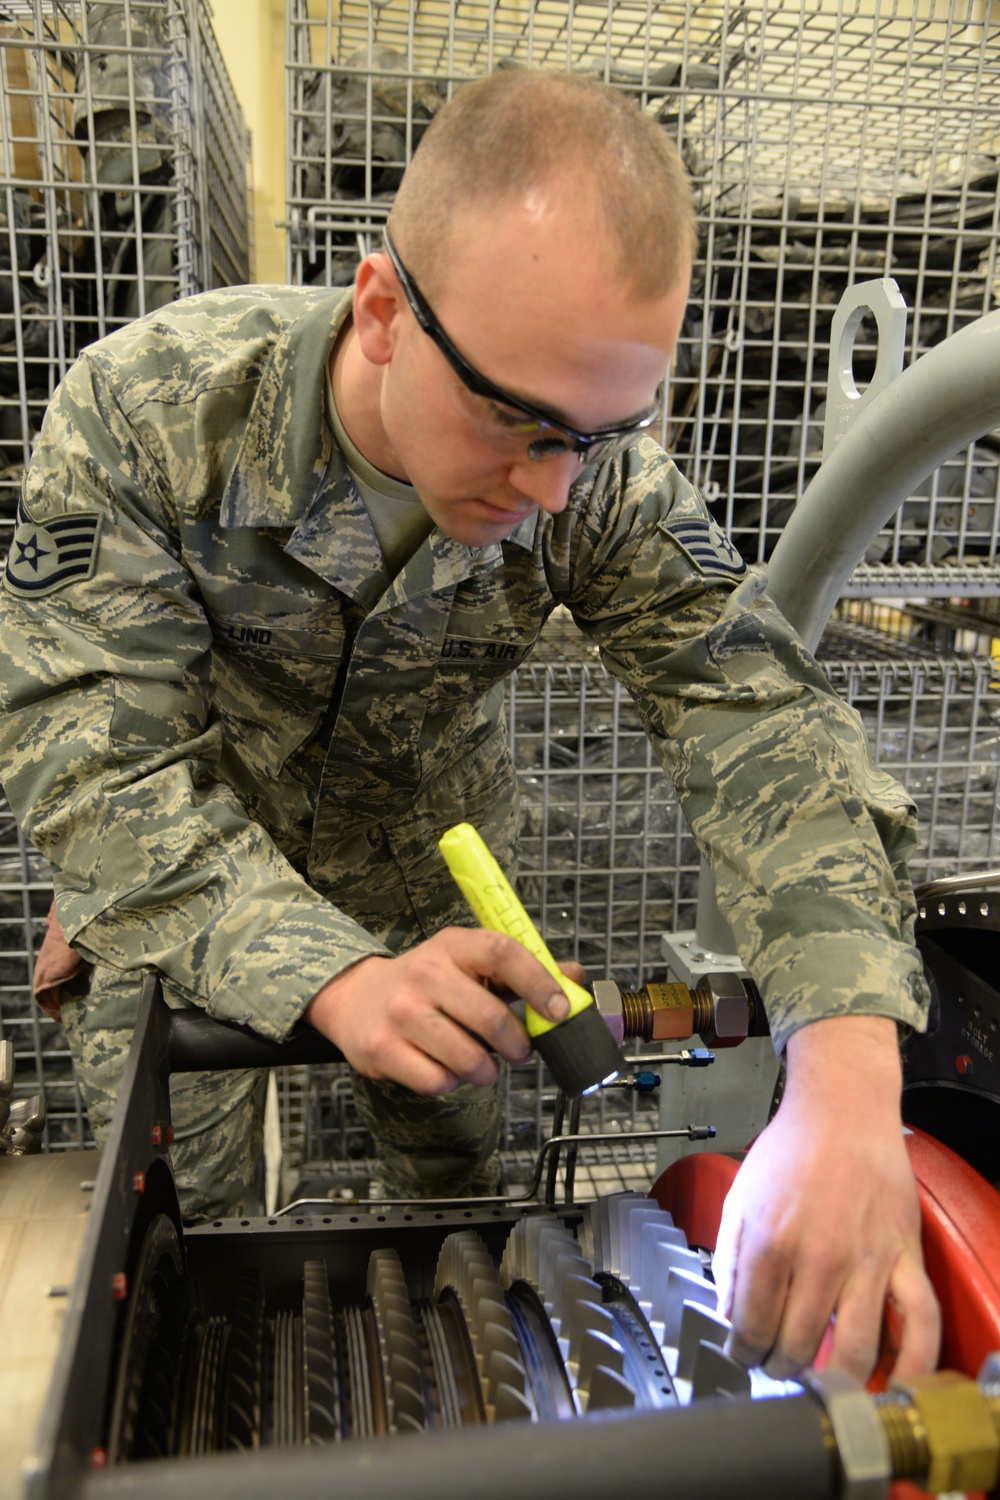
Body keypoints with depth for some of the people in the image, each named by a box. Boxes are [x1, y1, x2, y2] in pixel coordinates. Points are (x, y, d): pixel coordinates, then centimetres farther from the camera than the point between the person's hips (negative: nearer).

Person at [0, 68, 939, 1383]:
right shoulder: (146, 411, -30)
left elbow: (758, 710, -28)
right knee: (176, 1206, 13)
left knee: (453, 1177, 18)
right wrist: (333, 976, -45)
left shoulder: (597, 472, -24)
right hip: (180, 891, -1)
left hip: (433, 880, 2)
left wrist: (849, 1076, -43)